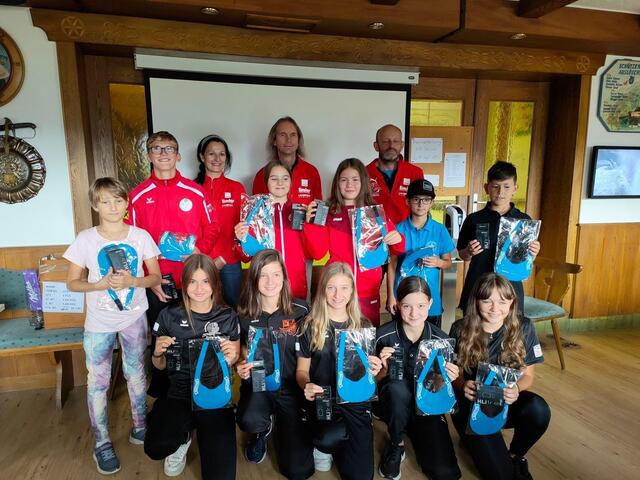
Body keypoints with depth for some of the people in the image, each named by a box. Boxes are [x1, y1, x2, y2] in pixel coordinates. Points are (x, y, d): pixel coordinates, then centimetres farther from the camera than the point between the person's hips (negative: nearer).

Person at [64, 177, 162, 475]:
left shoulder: (141, 236, -6)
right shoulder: (85, 239, -8)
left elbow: (155, 276, -1)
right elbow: (72, 282, -3)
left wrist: (133, 281, -20)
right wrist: (101, 284, -20)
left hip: (134, 318, 1)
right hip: (99, 322, 0)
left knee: (136, 373, 16)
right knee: (98, 381, 8)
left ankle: (140, 425, 35)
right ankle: (102, 443, 25)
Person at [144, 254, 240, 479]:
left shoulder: (227, 317, -1)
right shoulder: (169, 315, -1)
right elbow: (160, 366, 11)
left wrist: (232, 357, -14)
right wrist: (157, 353, -12)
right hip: (178, 394, 1)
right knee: (156, 449, -29)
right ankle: (184, 434, 8)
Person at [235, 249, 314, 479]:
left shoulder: (300, 310, -8)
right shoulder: (245, 315, -4)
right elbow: (245, 354, 8)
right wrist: (242, 368, -14)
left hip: (291, 386, 0)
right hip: (258, 384, 1)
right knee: (249, 421, -35)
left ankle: (283, 423, 27)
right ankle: (262, 430, 7)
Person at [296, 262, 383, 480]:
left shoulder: (364, 326, 5)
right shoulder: (311, 326, 0)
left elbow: (369, 369, 13)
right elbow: (302, 370, 5)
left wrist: (373, 371, -11)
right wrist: (306, 386, -17)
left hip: (356, 399, 2)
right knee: (328, 438, -33)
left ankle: (334, 446, 27)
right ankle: (324, 446, 6)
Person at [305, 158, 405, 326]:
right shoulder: (329, 213, 3)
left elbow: (393, 250, 10)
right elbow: (318, 253, 0)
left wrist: (397, 240, -11)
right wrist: (311, 224, -11)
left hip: (368, 291, 1)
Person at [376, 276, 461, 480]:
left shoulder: (440, 338, -12)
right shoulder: (384, 335, -17)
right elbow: (376, 382, -6)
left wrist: (450, 378, -21)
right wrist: (384, 369, -27)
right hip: (395, 403, -1)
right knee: (397, 387, -36)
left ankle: (414, 432, 15)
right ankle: (396, 445, -6)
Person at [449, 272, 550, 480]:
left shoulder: (524, 328, -7)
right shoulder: (460, 330, -12)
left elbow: (528, 375, 0)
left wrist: (516, 389, -23)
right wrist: (462, 385, -26)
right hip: (472, 405, -3)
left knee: (538, 409, -32)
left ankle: (516, 455, 1)